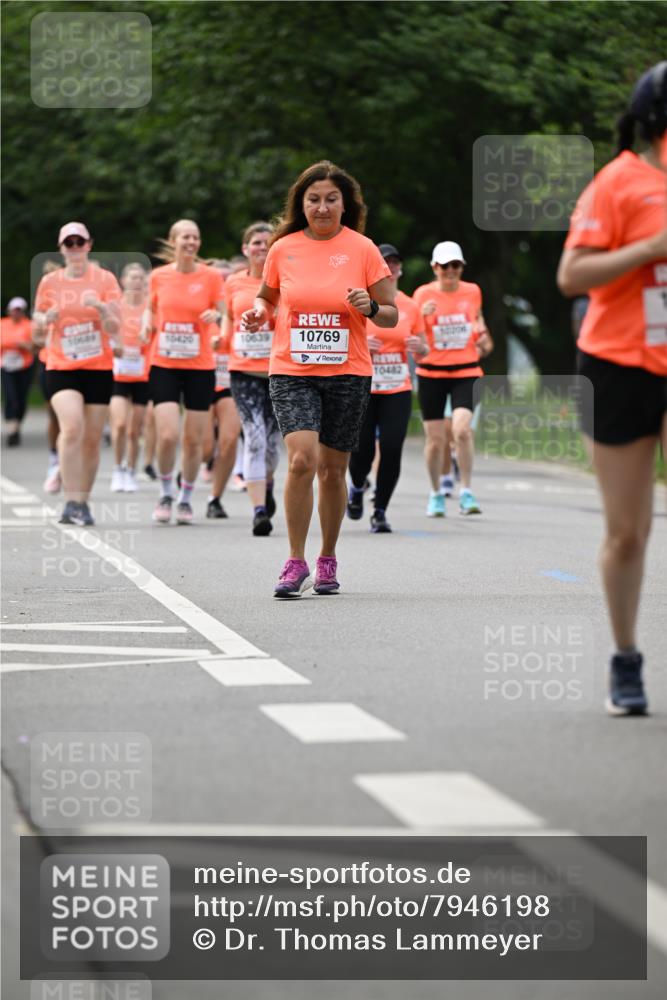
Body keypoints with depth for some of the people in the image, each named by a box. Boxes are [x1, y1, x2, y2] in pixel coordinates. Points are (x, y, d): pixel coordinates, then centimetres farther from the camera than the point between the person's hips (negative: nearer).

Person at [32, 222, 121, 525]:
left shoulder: (105, 279, 3)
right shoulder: (49, 282, 5)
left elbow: (114, 330, -4)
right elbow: (37, 336, 10)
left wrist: (101, 308, -23)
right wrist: (45, 320, -12)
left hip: (98, 368, 1)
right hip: (61, 367, -1)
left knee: (92, 440, 3)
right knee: (72, 426, -23)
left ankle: (83, 502, 17)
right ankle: (71, 502, -22)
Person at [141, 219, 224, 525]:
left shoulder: (211, 276, -1)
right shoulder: (158, 276, 3)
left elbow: (221, 314, 4)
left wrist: (214, 315, -18)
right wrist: (147, 325, -2)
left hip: (200, 366, 0)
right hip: (164, 364, 0)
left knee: (193, 440, 2)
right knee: (167, 435, -13)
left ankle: (186, 499, 20)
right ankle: (166, 493, 10)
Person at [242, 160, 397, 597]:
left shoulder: (362, 249, 0)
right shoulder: (283, 249, 3)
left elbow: (392, 315, 3)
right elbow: (268, 296, 20)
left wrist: (371, 307, -18)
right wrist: (260, 312, -2)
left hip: (348, 374, 0)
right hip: (292, 372, 0)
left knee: (333, 470, 7)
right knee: (302, 459, -17)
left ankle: (328, 560, 25)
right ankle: (296, 562, -8)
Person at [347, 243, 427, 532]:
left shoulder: (410, 307, 6)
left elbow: (423, 351, 15)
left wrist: (419, 347, -8)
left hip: (398, 391, 2)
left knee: (392, 450, -10)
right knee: (362, 451, -5)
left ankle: (380, 512, 3)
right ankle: (357, 487, 31)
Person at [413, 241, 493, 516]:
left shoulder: (473, 292, 5)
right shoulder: (423, 294, -1)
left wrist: (483, 339, 7)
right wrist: (422, 315, -20)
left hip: (465, 372, 0)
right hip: (431, 373, 0)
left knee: (462, 429, -20)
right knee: (435, 439, 3)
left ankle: (465, 491, -9)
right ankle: (436, 494, 22)